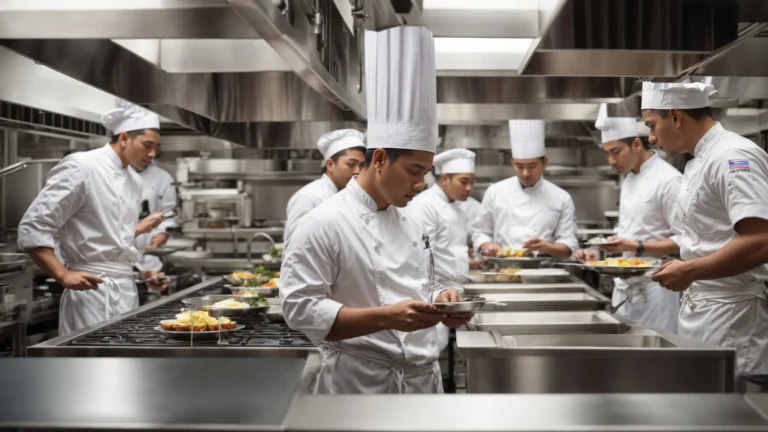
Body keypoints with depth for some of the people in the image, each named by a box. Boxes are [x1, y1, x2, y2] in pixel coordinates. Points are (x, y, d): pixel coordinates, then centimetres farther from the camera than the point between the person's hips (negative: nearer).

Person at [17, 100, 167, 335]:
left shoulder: (134, 180, 13)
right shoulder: (81, 167, -12)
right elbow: (32, 229, -14)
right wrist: (63, 275, -20)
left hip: (127, 289, 8)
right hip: (92, 289, -8)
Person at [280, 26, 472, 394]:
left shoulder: (413, 224, 9)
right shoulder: (324, 224, -14)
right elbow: (301, 310, -18)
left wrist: (441, 301, -3)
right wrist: (388, 318, -26)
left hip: (425, 381, 7)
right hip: (362, 387, -7)